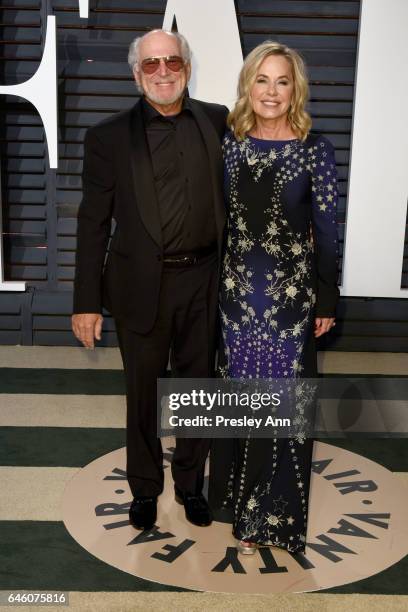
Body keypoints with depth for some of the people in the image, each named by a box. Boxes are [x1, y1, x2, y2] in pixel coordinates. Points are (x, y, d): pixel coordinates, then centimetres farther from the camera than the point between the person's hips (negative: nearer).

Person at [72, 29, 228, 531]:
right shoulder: (109, 136, -3)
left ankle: (190, 483, 37)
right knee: (142, 394, 13)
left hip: (203, 281, 2)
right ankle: (144, 488, 35)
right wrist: (87, 301, -6)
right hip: (140, 286, -1)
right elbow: (93, 222, -3)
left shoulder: (217, 122, 2)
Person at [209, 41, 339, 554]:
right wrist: (215, 283, 6)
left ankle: (270, 513, 22)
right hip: (236, 289, 3)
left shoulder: (314, 150, -7)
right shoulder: (229, 143, 2)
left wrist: (326, 302, -3)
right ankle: (238, 492, 35)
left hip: (291, 292, -3)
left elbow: (325, 230, -4)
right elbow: (218, 218, 7)